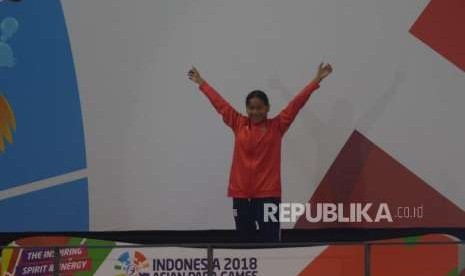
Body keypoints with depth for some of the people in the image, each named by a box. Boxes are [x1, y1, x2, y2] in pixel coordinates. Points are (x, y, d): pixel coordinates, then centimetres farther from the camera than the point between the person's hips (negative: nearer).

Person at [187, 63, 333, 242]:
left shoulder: (277, 126, 1)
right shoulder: (239, 125, 7)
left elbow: (297, 103, -2)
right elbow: (220, 103, 15)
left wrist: (317, 80, -4)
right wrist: (201, 83, 25)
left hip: (268, 193, -3)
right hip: (241, 192, 3)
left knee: (269, 240, -6)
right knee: (246, 239, 9)